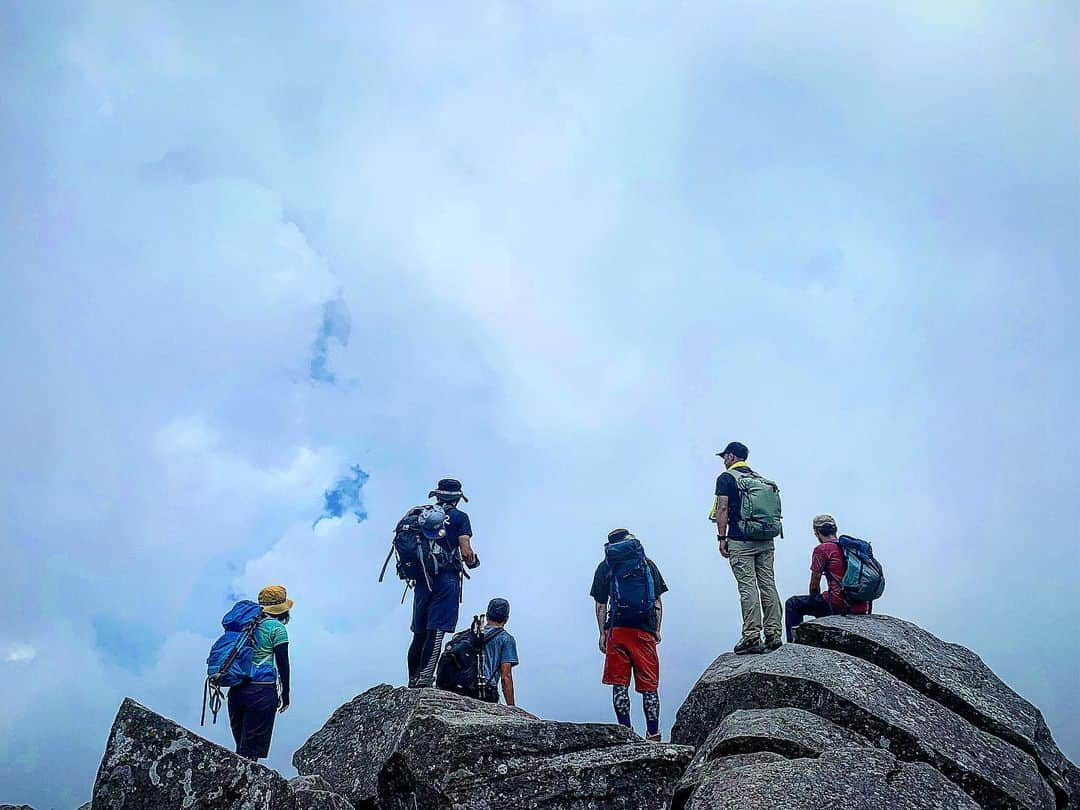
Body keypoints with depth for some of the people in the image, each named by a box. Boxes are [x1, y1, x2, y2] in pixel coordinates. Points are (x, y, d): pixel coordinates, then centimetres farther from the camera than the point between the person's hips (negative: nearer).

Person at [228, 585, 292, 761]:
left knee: (241, 744, 14)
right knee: (252, 747, -4)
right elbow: (282, 662, -6)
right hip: (262, 690, -6)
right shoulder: (276, 627, -3)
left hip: (236, 689, 6)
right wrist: (285, 692, 1)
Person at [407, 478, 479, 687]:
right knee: (436, 631, -9)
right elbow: (466, 552, -7)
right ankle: (425, 678, -18)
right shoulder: (459, 517, 2)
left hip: (422, 579, 5)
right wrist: (473, 561, 14)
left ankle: (413, 681, 12)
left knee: (419, 633, 11)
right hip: (447, 578, -5)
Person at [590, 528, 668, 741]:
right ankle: (653, 733, 0)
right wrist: (657, 630, 13)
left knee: (619, 683, 3)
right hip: (645, 630, 1)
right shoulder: (647, 563, 13)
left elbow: (601, 605, 6)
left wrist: (602, 634, 10)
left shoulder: (605, 567, 10)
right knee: (649, 684, 4)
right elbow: (658, 601, 9)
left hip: (617, 630, -1)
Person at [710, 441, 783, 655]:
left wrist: (722, 538, -6)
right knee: (768, 585, 5)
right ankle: (773, 634, 4)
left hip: (741, 541, -6)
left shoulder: (726, 478, 0)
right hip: (766, 541, 6)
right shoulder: (760, 478, 19)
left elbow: (723, 509, -8)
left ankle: (752, 637, -11)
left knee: (747, 587, -8)